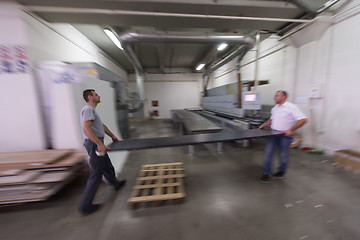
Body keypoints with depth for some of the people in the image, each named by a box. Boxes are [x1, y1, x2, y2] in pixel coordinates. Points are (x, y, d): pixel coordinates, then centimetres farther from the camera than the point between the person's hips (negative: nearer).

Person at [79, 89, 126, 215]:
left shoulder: (92, 110, 18)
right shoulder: (88, 110, -16)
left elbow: (102, 125, 24)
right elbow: (86, 128, -29)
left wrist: (112, 135, 26)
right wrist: (99, 143, -33)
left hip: (97, 144, 10)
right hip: (94, 144, -10)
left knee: (107, 167, 24)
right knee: (95, 175, -1)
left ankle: (116, 184, 44)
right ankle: (86, 206, 13)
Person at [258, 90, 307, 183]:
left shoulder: (291, 107, -9)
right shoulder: (274, 108, 12)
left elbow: (303, 120, -15)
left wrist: (290, 130, -23)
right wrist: (263, 125, 12)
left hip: (285, 135, -5)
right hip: (273, 134, 5)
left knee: (283, 155, 8)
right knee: (268, 152, -2)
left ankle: (281, 171, 35)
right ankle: (267, 174, 8)